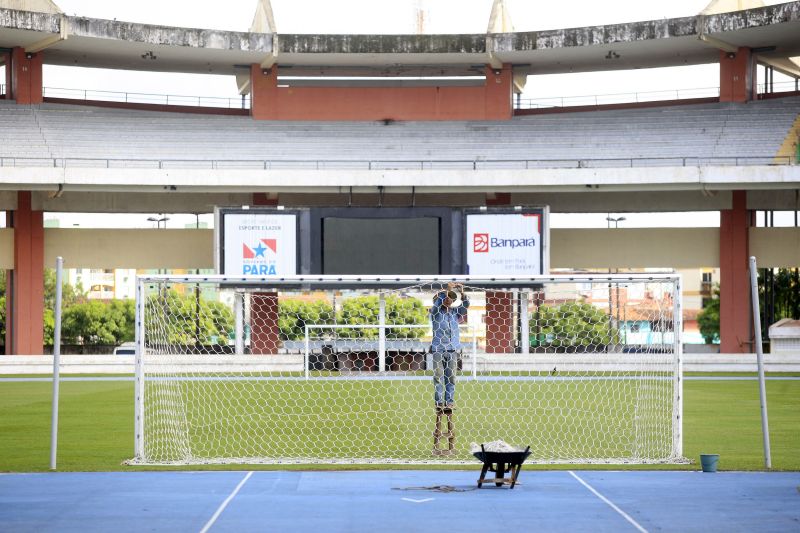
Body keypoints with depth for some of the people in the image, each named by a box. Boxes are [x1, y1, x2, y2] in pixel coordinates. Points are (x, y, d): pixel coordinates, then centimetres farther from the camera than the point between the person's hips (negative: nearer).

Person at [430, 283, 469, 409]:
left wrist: (462, 293, -10)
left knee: (451, 378, 3)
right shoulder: (436, 311, 2)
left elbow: (465, 305, 5)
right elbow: (437, 301, -16)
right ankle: (439, 402, -2)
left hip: (453, 349, 3)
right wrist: (448, 289, -19)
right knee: (438, 377, -4)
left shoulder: (454, 311, 13)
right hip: (438, 349, -3)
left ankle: (450, 402, 7)